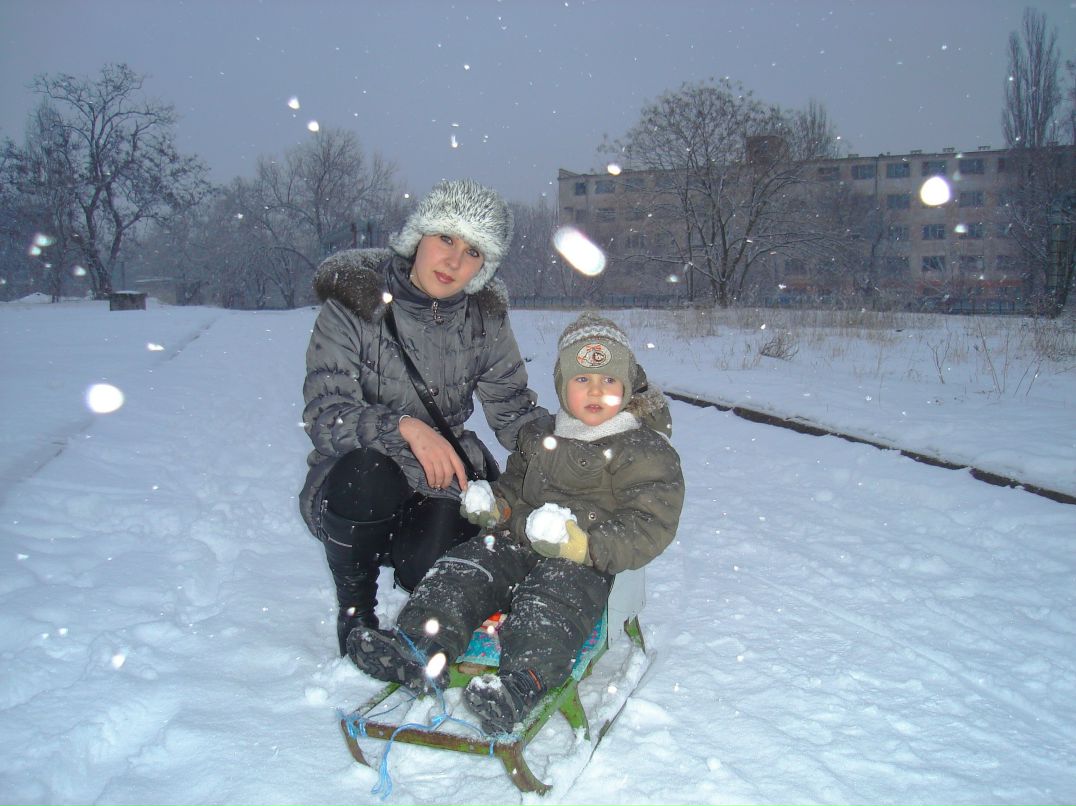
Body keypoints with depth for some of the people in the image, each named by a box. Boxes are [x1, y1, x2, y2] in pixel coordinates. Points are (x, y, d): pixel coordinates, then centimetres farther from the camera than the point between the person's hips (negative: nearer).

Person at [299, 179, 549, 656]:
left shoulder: (483, 318, -1)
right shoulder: (353, 304, -13)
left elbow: (514, 408, 3)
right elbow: (324, 416, -21)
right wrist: (404, 427, -38)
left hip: (443, 476, 2)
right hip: (350, 481, -2)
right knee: (369, 473, -36)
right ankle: (354, 615, -6)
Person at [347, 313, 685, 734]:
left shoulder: (648, 451, -2)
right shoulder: (539, 437, 18)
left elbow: (649, 528, -10)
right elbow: (516, 487, 31)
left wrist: (584, 545, -24)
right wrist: (495, 505, 5)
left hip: (584, 563, -6)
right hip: (519, 543, 6)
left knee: (552, 595, -35)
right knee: (462, 570, -16)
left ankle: (524, 680, -54)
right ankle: (419, 645, -28)